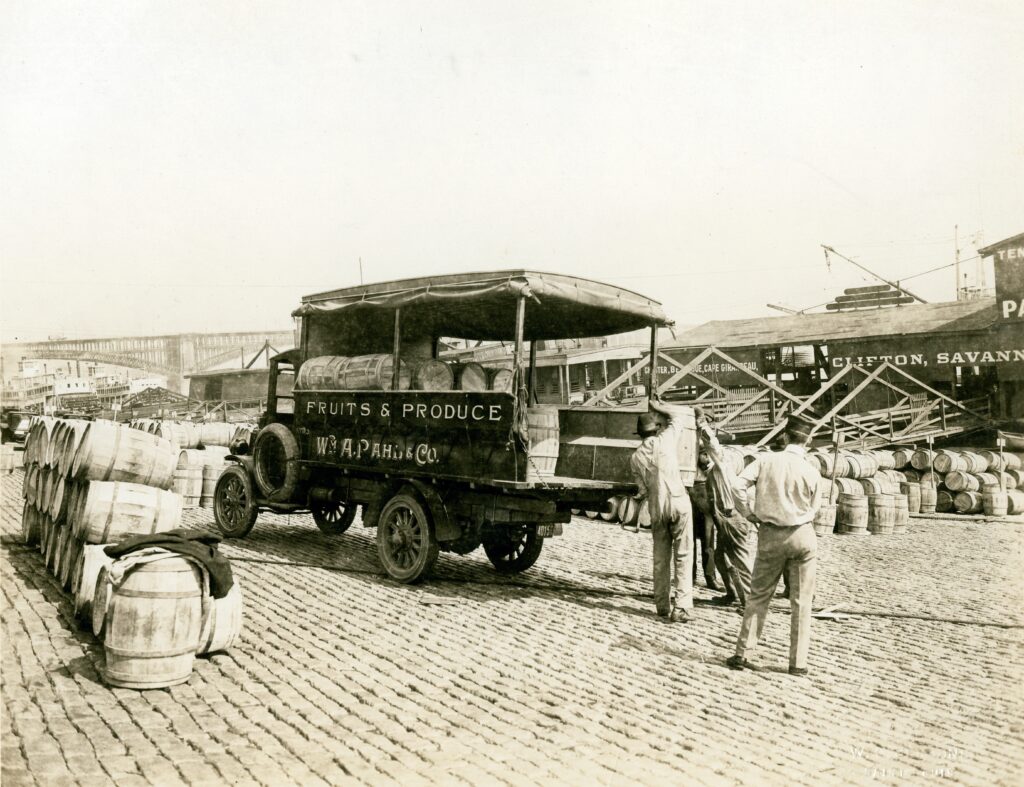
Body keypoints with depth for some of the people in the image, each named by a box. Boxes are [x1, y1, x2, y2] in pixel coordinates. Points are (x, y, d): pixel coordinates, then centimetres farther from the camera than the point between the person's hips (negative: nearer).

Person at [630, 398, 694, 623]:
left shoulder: (635, 457, 6)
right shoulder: (665, 440, -1)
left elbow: (643, 489, 9)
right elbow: (677, 416, 14)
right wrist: (658, 407, 24)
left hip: (656, 509, 3)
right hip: (678, 503, -3)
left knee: (660, 558, 13)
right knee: (683, 556, -2)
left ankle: (662, 605, 20)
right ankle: (681, 607, -8)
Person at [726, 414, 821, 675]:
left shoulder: (766, 460, -6)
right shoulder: (811, 472, -7)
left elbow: (738, 485, -15)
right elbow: (813, 509, 2)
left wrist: (748, 512, -1)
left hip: (770, 536, 1)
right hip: (802, 536, -1)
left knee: (758, 597, 12)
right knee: (801, 602, 9)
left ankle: (743, 654, 12)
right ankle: (798, 662, 13)